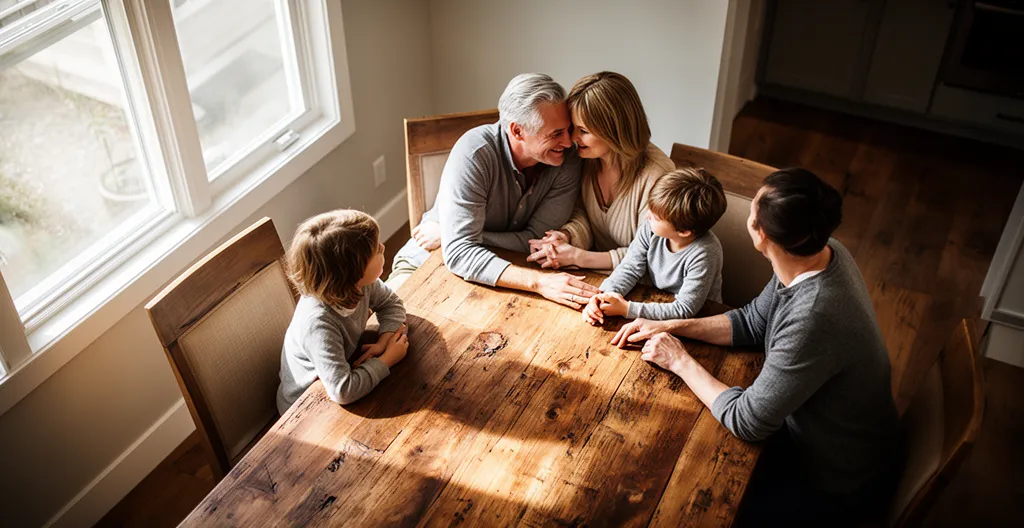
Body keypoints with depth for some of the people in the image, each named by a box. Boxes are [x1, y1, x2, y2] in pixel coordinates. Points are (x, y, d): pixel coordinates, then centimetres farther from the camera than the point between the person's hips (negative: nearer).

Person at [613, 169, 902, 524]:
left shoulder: (813, 320, -41)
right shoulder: (821, 252, -13)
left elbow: (747, 421, -29)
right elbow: (753, 321, 3)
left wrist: (681, 362, -17)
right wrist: (672, 327, -5)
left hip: (839, 482, -7)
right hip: (819, 432, 7)